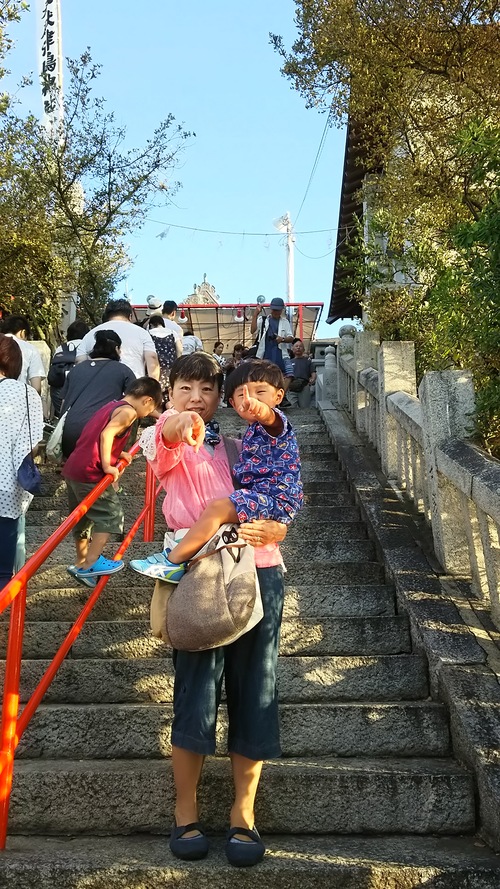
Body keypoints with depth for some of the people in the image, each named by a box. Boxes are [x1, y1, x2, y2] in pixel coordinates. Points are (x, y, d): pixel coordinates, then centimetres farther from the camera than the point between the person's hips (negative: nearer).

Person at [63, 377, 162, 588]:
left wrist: (118, 454, 19)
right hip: (90, 473, -9)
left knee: (82, 517, 20)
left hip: (72, 468, 9)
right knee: (110, 515, -2)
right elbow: (106, 434, -23)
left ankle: (81, 562, 31)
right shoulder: (128, 411, -8)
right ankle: (90, 565, -4)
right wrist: (107, 465, -20)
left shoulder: (111, 406, 20)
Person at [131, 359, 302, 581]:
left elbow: (270, 417, -38)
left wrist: (260, 410, -65)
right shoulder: (253, 431, 20)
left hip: (276, 498, -12)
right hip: (264, 495, 12)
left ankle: (173, 562, -22)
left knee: (217, 508, -26)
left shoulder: (275, 423, -13)